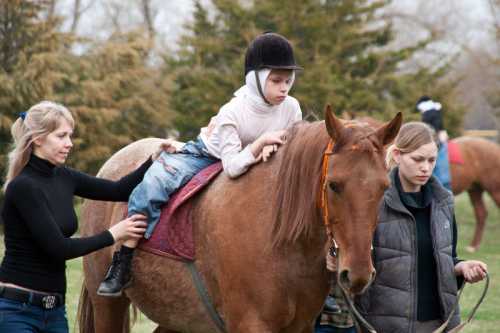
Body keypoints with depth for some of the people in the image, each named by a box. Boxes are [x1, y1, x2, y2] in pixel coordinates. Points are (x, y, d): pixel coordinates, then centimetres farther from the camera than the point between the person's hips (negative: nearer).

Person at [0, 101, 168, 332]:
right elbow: (58, 247, -18)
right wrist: (112, 235, -8)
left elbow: (119, 191, 11)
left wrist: (154, 161, -3)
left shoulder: (63, 178, 8)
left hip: (54, 310, 8)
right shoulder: (22, 187, -16)